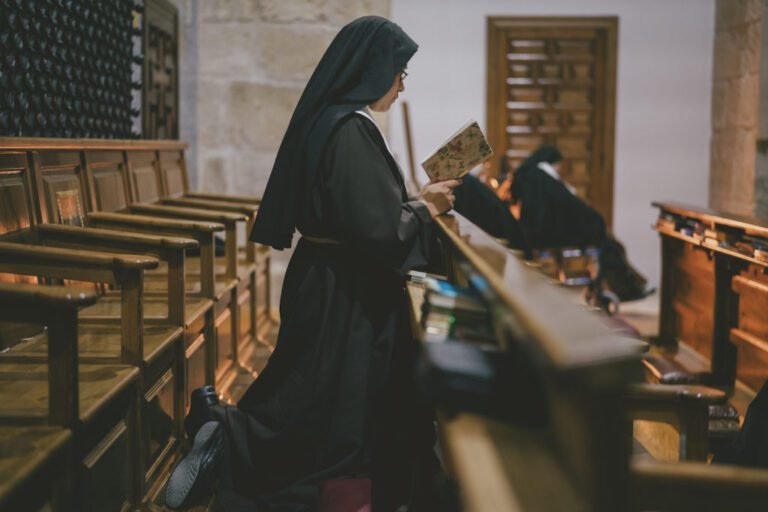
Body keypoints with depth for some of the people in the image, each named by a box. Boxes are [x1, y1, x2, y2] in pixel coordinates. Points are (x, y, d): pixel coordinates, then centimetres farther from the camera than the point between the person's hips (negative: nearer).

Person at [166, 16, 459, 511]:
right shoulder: (351, 130, -21)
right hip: (342, 292, -10)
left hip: (333, 281, 10)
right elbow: (376, 226, -26)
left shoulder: (331, 119, 9)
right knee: (329, 409, 1)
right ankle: (227, 437, 0)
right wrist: (424, 208, -9)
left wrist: (416, 201, 12)